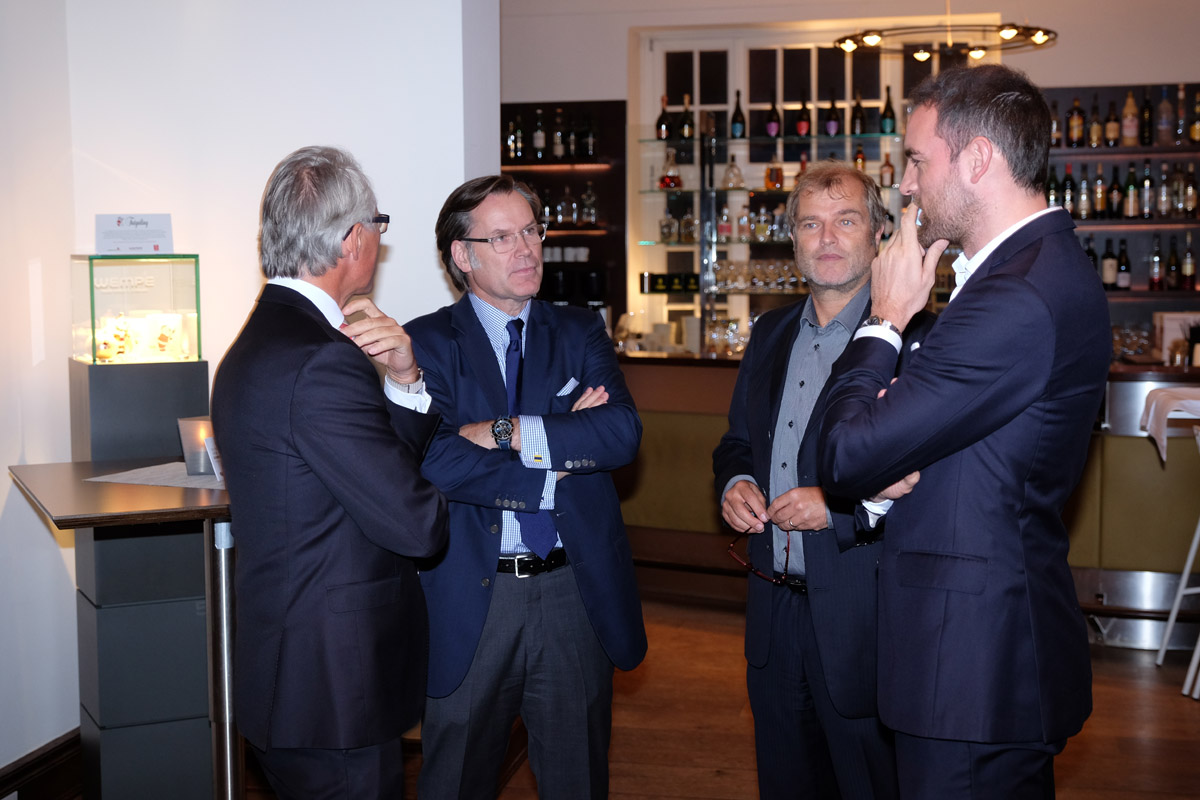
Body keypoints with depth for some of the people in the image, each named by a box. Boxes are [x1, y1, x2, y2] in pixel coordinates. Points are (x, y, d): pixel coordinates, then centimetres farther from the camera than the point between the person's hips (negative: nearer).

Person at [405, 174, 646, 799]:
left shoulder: (580, 333, 8)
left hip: (576, 593, 3)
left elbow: (622, 432, -10)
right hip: (470, 600, -2)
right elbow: (435, 461, -18)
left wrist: (508, 431, -17)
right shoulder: (428, 343, -2)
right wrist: (564, 444, -15)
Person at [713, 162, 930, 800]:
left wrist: (838, 507, -23)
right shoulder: (771, 334, 10)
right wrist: (734, 483, -1)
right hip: (773, 610, 6)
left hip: (862, 620, -6)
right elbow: (737, 440, 20)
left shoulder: (915, 335, -12)